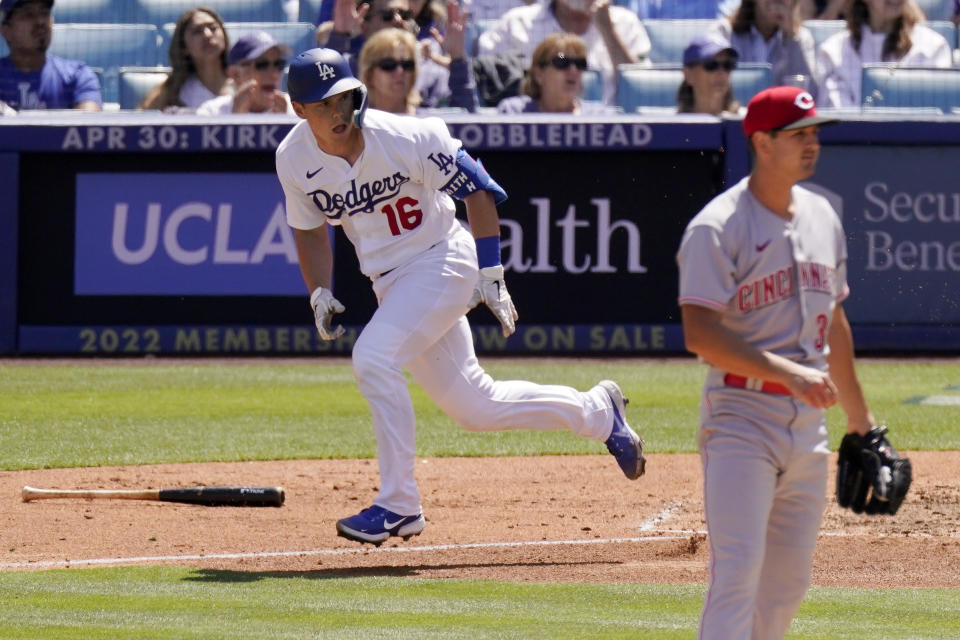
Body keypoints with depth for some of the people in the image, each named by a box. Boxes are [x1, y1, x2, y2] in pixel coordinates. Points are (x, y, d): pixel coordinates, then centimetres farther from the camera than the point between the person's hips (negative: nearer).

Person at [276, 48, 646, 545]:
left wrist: (490, 274, -14)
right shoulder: (294, 160, -7)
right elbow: (310, 228, 10)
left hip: (441, 261, -6)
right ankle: (597, 411, 32)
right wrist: (319, 293, -5)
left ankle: (398, 505, -18)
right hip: (390, 284, 6)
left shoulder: (403, 138, -22)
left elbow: (476, 188, -12)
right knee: (474, 407, 11)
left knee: (373, 357, -26)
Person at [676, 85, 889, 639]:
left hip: (809, 422, 7)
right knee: (738, 570, -15)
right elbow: (700, 334, -19)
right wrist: (788, 374, -27)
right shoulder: (718, 227, -11)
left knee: (789, 581, 9)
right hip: (742, 416, -7)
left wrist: (860, 416, 25)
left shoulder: (822, 216, 13)